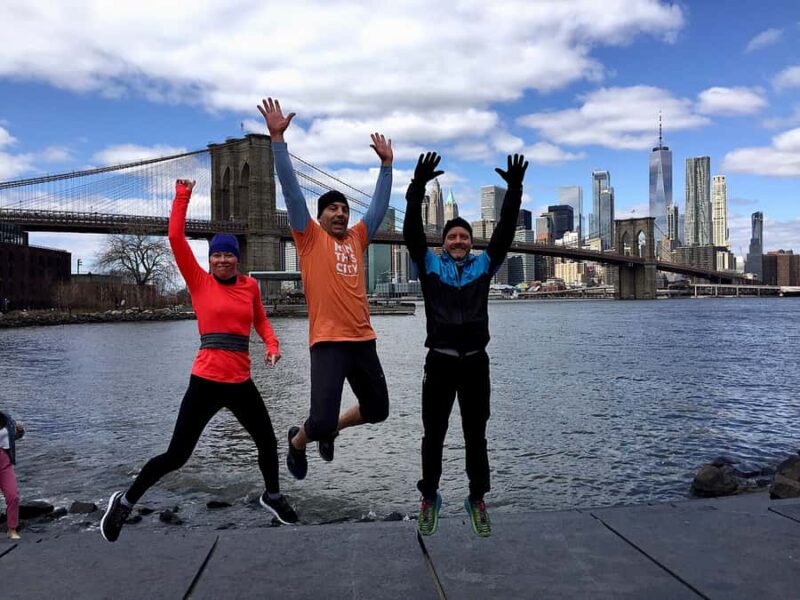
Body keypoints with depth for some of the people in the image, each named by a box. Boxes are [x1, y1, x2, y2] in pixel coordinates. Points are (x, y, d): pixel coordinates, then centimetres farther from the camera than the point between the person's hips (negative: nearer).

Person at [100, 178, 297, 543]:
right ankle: (125, 502, 25)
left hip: (241, 383, 4)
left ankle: (272, 496, 45)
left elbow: (260, 320, 21)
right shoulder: (199, 282, -2)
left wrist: (272, 345, 3)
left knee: (268, 443, 17)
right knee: (176, 456, 0)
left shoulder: (250, 286, 7)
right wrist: (183, 197, -7)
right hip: (206, 382, -4)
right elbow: (176, 238, -9)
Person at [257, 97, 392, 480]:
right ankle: (297, 441, 26)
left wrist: (386, 163, 21)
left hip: (363, 340, 6)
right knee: (322, 420, -11)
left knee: (377, 410, 16)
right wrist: (277, 138, -9)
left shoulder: (357, 238, 13)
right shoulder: (310, 238, 1)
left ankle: (329, 430, 43)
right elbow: (291, 189, -5)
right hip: (328, 342, -6)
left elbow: (380, 202, 20)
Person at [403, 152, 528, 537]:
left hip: (476, 362, 2)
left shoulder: (484, 264, 10)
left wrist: (514, 189, -8)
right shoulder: (429, 264, 5)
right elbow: (412, 231, -7)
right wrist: (418, 187, -18)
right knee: (434, 435, 9)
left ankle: (477, 500, 26)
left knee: (476, 436, 12)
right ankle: (429, 498, 26)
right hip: (440, 362, -1)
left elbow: (505, 231, 1)